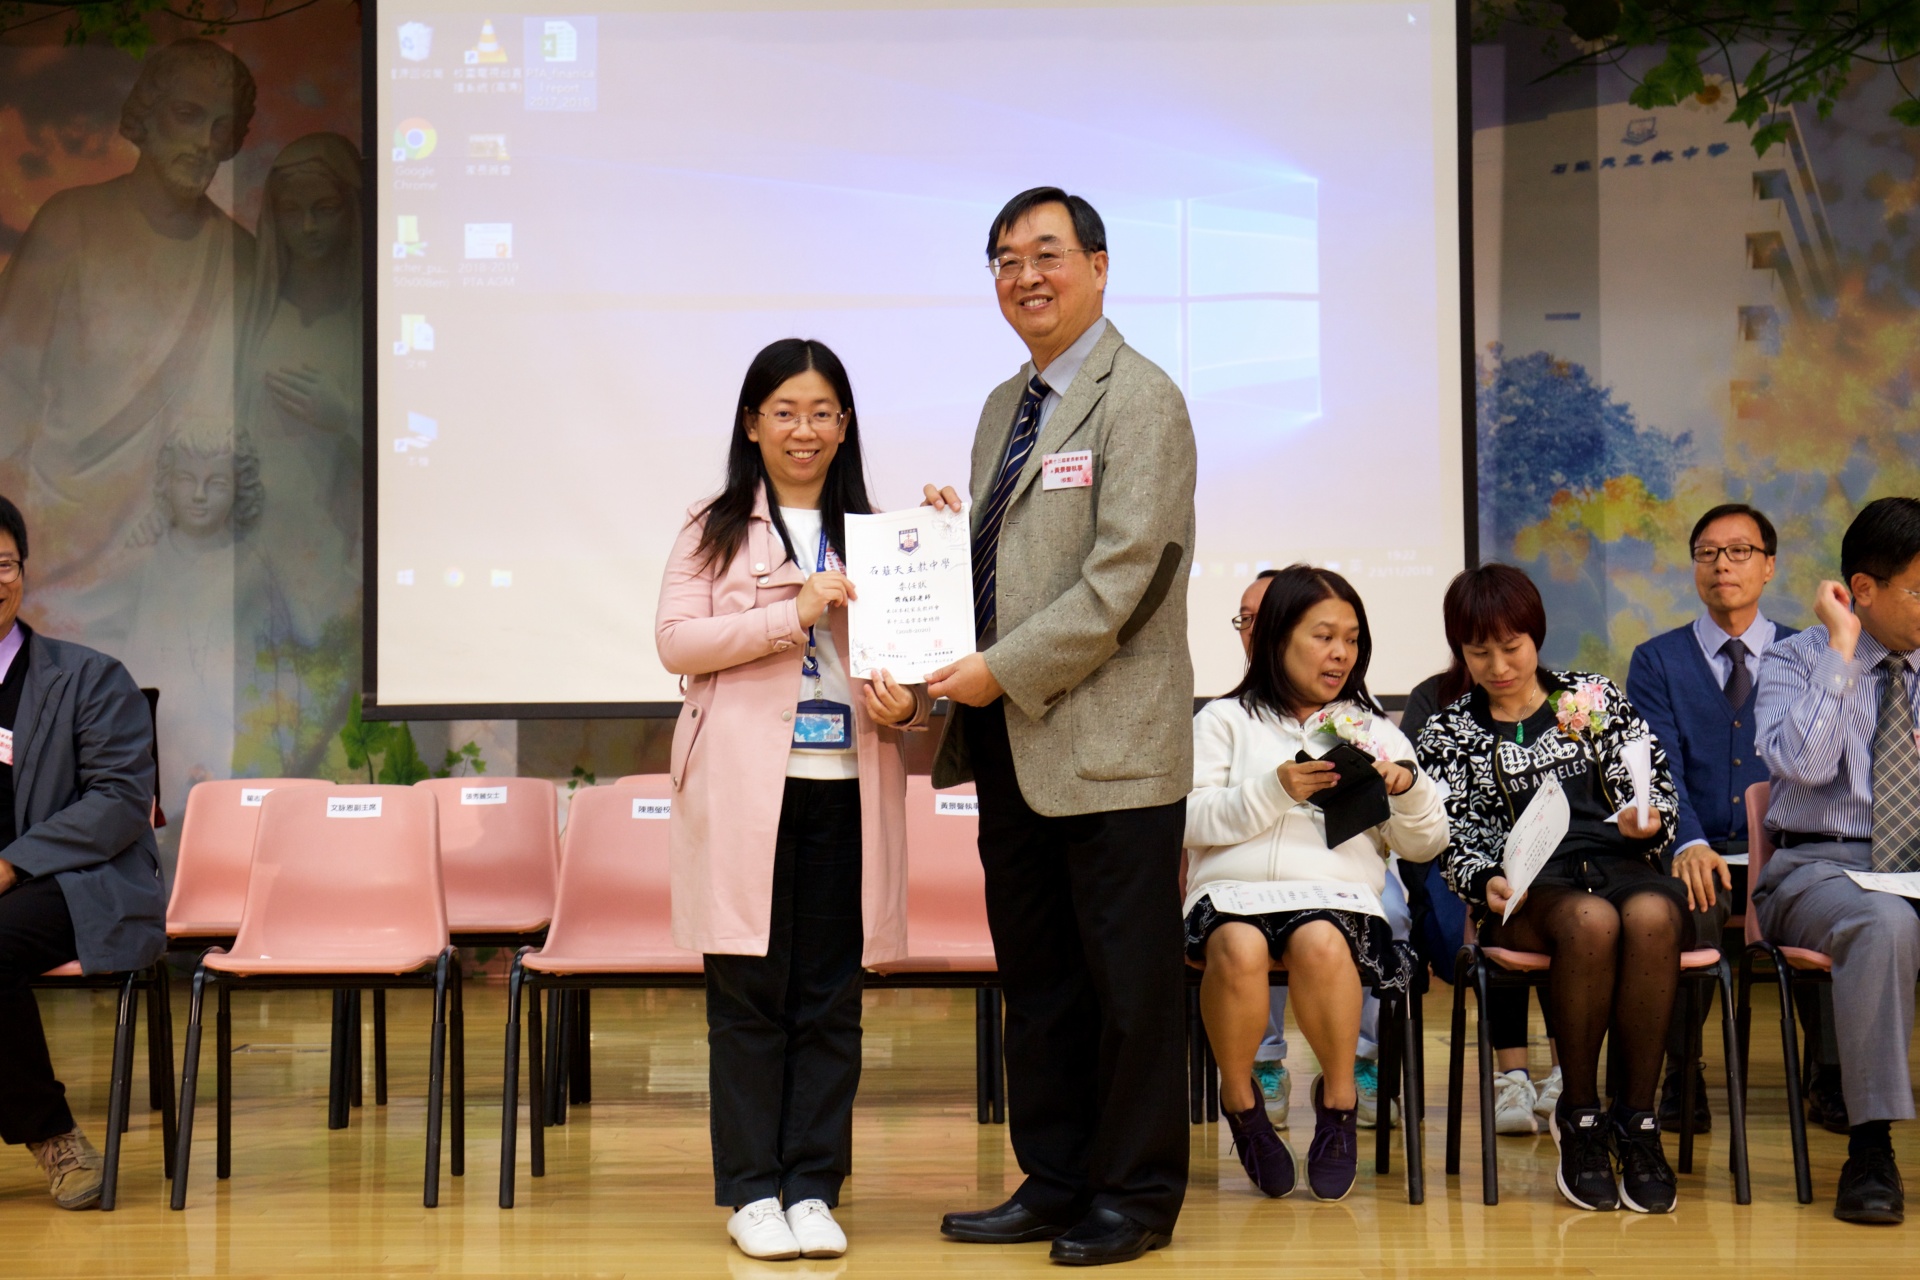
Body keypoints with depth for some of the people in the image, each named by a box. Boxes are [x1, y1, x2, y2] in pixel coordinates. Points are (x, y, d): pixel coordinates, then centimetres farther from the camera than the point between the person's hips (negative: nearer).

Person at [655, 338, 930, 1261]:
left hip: (845, 788, 2)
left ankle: (814, 1188, 12)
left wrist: (908, 704, -7)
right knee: (747, 994, 1)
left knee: (831, 998, 5)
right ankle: (751, 1191, 9)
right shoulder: (714, 529, 7)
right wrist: (793, 613, -12)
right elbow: (675, 642, -4)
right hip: (745, 789, -2)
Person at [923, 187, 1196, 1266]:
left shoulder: (1140, 399, -8)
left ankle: (1137, 1195, 13)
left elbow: (1122, 576, -16)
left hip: (1108, 744, -8)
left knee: (1130, 983, 2)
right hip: (1013, 744, 8)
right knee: (1037, 979, 14)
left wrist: (1003, 671, -16)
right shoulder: (1006, 405, 18)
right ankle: (1055, 1181, 24)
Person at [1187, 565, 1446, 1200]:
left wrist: (1409, 787, -2)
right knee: (1239, 948, -37)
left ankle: (1339, 1097, -13)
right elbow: (1191, 821, 3)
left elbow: (1424, 845, 18)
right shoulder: (1225, 720, 17)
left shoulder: (1374, 730, 23)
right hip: (1233, 888, 0)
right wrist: (1273, 789, -9)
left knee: (1319, 942, -36)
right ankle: (1240, 1101, -12)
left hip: (1337, 895, 1)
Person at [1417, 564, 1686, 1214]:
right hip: (1528, 887, -1)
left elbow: (1654, 782, 15)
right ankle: (1578, 1117, -22)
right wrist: (1486, 882, -10)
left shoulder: (1596, 696, 19)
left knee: (1651, 916, -37)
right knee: (1591, 920, -38)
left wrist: (1648, 819, -8)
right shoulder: (1449, 733, 17)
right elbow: (1454, 836, 10)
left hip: (1621, 861, 1)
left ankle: (1637, 1117, -27)